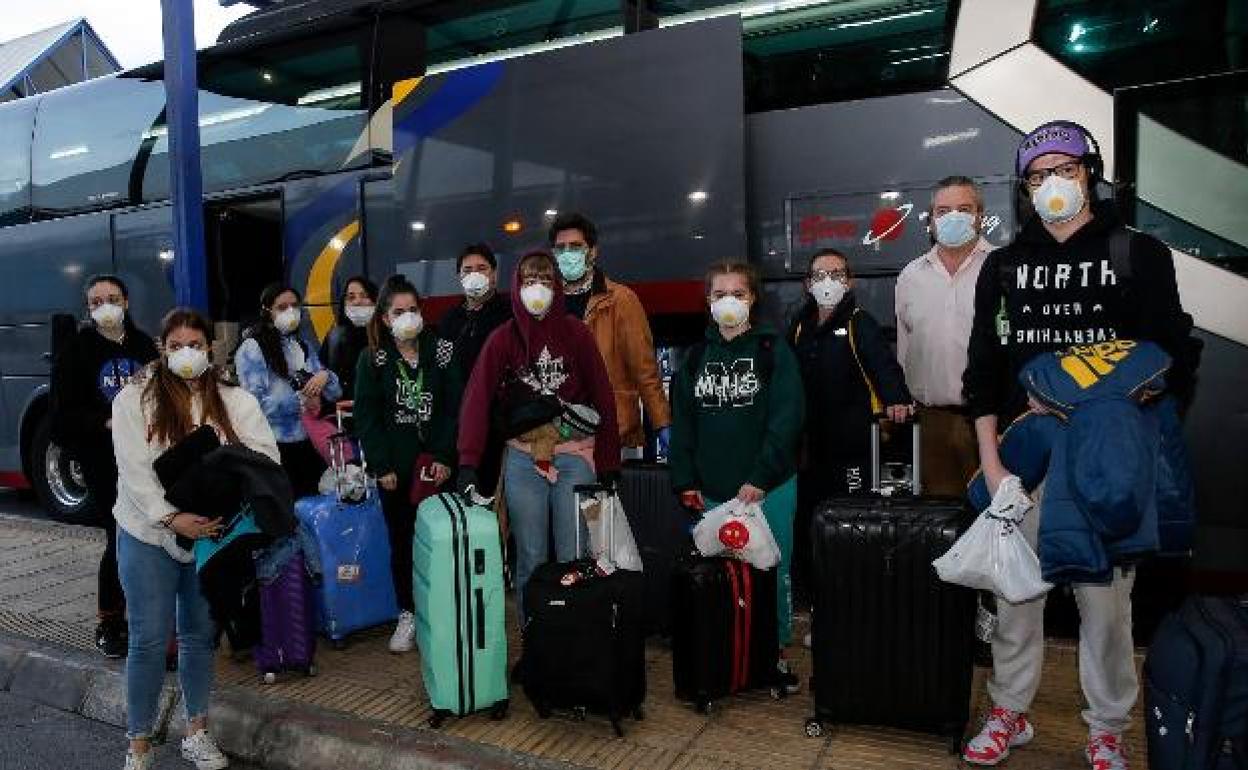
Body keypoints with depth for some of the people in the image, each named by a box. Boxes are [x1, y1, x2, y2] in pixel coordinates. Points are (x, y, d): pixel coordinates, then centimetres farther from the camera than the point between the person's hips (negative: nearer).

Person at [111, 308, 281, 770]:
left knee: (200, 634, 13)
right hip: (149, 534, -2)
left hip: (213, 533, 2)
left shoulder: (235, 401, 1)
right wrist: (172, 518, -21)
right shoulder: (134, 398, -4)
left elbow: (265, 458, -6)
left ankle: (197, 732, 29)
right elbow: (134, 470, -12)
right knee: (149, 640, 3)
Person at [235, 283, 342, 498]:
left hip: (308, 444, 5)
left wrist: (325, 376, -12)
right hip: (274, 447, -5)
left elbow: (335, 393, 9)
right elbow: (255, 402, -16)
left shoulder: (304, 346, 13)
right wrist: (300, 402, -14)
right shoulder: (251, 348, -5)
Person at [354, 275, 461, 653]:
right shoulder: (372, 359, 3)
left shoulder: (439, 353, 4)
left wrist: (445, 457, -8)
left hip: (436, 464, 0)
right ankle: (408, 614, 19)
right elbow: (366, 416, -1)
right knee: (401, 540, 7)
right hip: (395, 468, 0)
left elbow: (455, 408, 0)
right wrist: (381, 466, -8)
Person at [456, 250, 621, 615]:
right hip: (522, 459, 0)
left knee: (574, 558, 3)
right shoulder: (502, 338, 1)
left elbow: (602, 398, 1)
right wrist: (467, 464, -19)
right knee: (530, 558, 7)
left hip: (575, 456, 0)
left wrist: (609, 463, -1)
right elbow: (478, 399, -8)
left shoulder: (577, 333, 2)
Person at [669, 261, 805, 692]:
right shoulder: (696, 357, 9)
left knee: (772, 572, 7)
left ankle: (775, 653, 24)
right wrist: (686, 483, 0)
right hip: (710, 492, 3)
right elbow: (682, 424, 8)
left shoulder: (773, 351, -2)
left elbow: (787, 418, -10)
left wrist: (760, 478, -18)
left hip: (769, 488, -2)